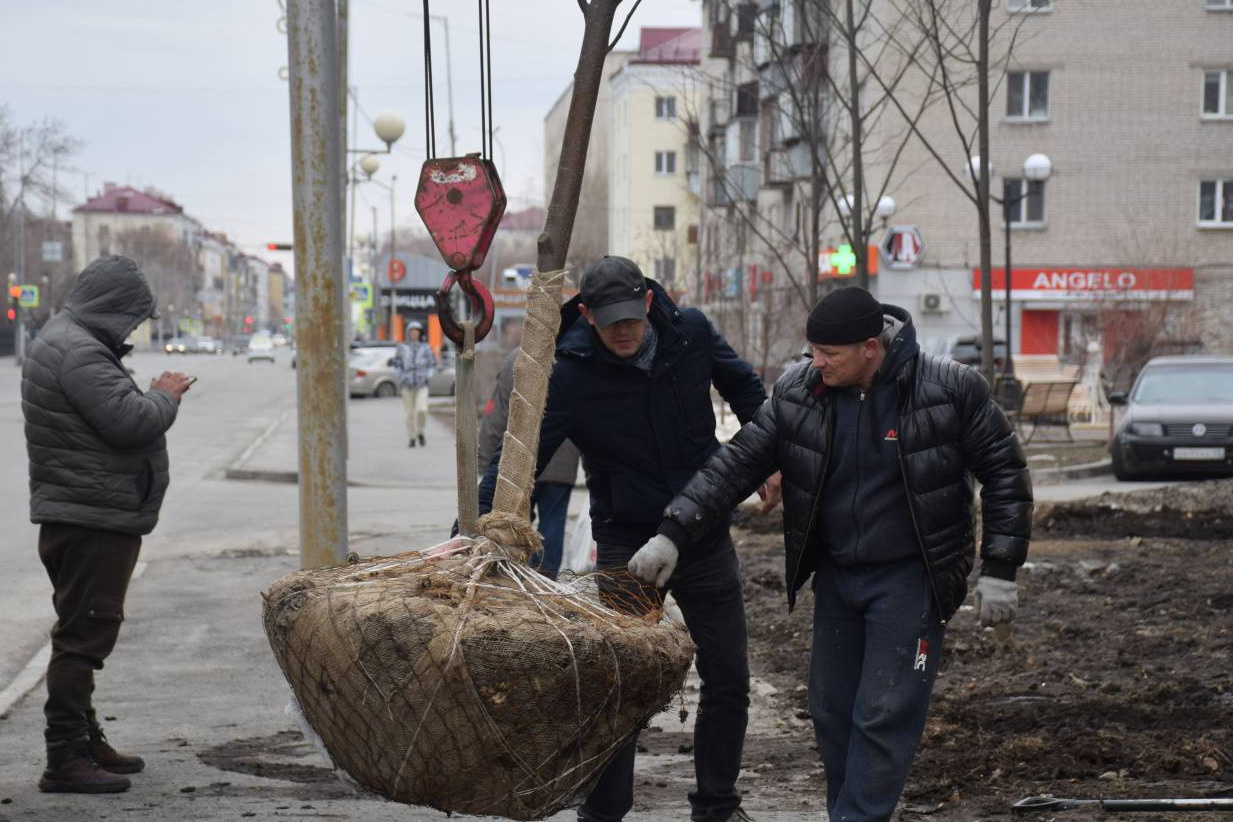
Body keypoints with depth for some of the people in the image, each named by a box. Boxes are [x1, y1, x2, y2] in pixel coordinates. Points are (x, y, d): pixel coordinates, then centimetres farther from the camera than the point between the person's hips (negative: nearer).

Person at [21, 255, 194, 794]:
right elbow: (129, 421, -24)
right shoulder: (78, 352, -18)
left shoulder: (63, 342, 17)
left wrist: (156, 398, 8)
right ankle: (65, 760, -6)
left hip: (88, 518, 11)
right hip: (91, 521, -11)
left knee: (86, 634, 18)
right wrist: (164, 395, -7)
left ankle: (85, 741, 29)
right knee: (83, 635, -9)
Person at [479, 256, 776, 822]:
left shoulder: (691, 332, -7)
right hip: (627, 542, -4)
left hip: (706, 534, 4)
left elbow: (742, 386, 14)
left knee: (728, 681, 10)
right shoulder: (571, 374, -18)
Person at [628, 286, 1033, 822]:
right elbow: (734, 467, -1)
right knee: (832, 711, 10)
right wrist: (673, 534, -9)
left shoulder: (952, 390, -13)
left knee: (884, 716, -9)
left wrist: (999, 571, -6)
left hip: (909, 578, -5)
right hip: (835, 576, 5)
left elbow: (1004, 473, -4)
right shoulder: (797, 394, -4)